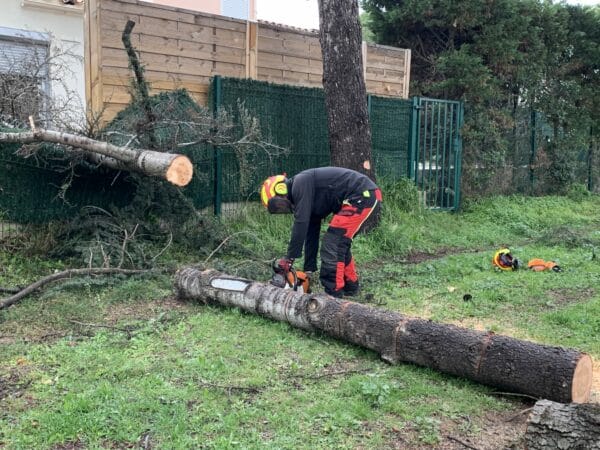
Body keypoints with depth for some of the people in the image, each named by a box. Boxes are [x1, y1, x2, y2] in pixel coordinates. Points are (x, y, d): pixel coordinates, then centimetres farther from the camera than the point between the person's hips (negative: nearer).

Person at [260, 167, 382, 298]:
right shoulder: (310, 199, 21)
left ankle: (333, 294, -6)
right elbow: (311, 232, 24)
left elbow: (301, 223, -14)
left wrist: (289, 257, -9)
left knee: (332, 242, -9)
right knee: (340, 243, 19)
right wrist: (308, 270, 24)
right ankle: (351, 287, 29)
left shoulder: (300, 183, -7)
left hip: (363, 195, -10)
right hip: (367, 196, 10)